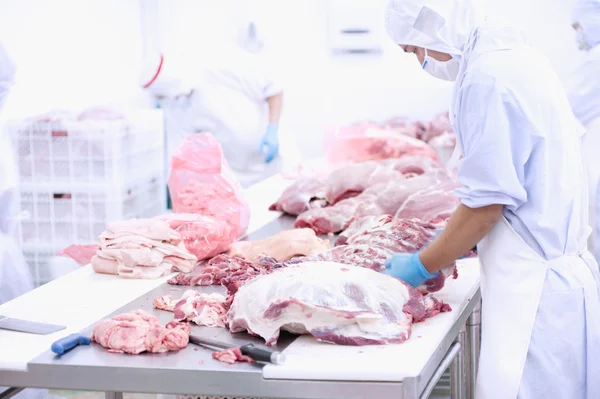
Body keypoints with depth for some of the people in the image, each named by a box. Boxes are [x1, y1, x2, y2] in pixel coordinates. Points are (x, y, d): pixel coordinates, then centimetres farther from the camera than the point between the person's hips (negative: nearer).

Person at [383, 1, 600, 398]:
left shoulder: (487, 78, -17)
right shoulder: (515, 53, 13)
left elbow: (486, 204, -17)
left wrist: (423, 265, -4)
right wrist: (448, 249, 19)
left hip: (534, 286, -10)